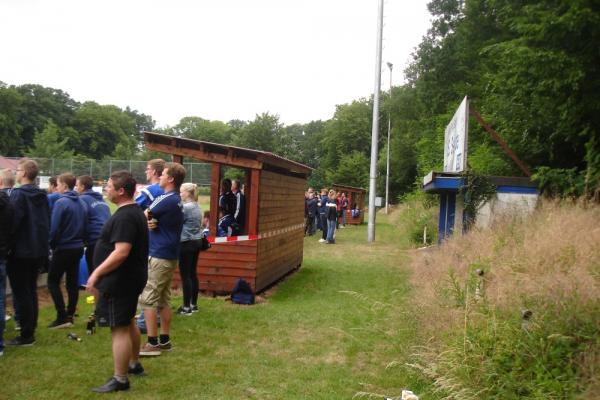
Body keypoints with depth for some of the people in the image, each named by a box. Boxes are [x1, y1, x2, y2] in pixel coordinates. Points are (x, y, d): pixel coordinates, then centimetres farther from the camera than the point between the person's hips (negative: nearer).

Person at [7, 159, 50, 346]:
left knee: (21, 293, 1)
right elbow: (47, 223, 12)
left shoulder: (18, 194, -15)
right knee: (31, 290, 16)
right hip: (39, 250, 7)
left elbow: (12, 223, -20)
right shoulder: (42, 195, 7)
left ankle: (26, 336, 7)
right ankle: (31, 330, 24)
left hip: (21, 251, -7)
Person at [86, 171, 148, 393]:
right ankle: (134, 364, 37)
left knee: (119, 329, -3)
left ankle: (120, 380, 6)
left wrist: (96, 273, -23)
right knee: (128, 323, 22)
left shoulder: (124, 217, -22)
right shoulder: (134, 212, 11)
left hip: (119, 280, -11)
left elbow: (121, 252, -30)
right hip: (130, 277, 11)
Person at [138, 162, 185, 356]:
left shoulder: (167, 199, -17)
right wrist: (150, 223, -8)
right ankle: (164, 340, 20)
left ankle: (152, 343, 0)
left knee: (147, 300, -3)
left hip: (159, 256, -9)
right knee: (163, 300, 14)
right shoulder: (177, 200, 13)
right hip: (170, 256, 9)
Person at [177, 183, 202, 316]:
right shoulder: (197, 207, 10)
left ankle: (187, 307, 3)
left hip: (187, 243, -9)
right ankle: (194, 304, 21)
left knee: (185, 275, -2)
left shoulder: (186, 207, -16)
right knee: (193, 273, 14)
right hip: (197, 241, 9)